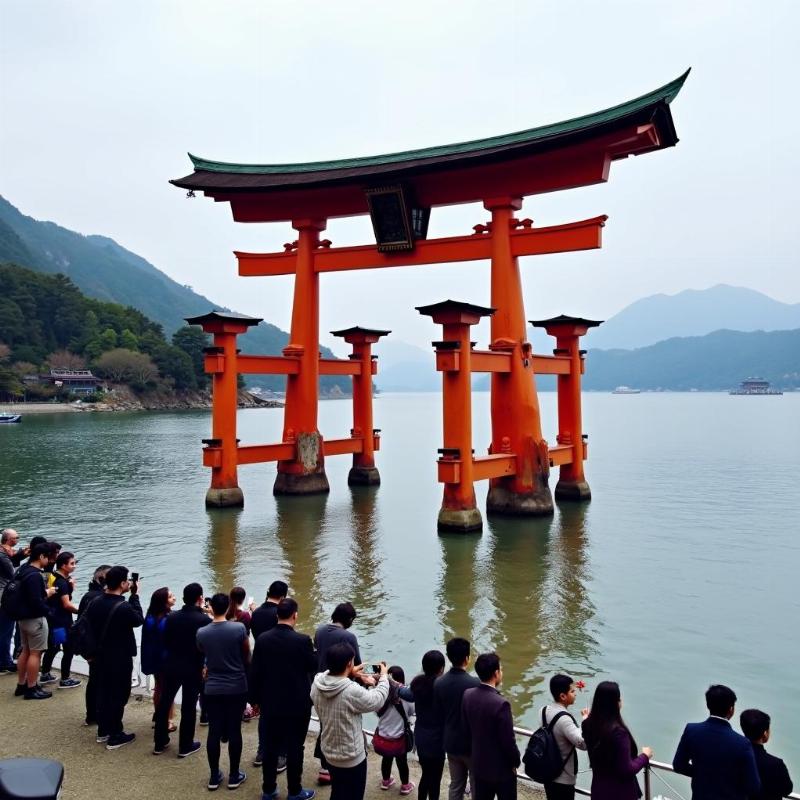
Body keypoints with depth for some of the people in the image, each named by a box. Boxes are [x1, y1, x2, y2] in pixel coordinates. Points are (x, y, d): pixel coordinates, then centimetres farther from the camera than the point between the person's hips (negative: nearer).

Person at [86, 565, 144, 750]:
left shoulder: (95, 603, -3)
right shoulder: (124, 607, -27)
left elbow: (91, 627, 6)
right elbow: (139, 620, -9)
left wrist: (96, 647, 18)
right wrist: (134, 595, -7)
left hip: (101, 655, 8)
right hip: (121, 658, -8)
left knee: (103, 692, 19)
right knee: (118, 696, 4)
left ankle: (103, 731, 32)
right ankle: (115, 737, 13)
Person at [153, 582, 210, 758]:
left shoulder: (171, 617, -5)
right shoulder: (205, 620, -18)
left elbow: (165, 642, 3)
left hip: (171, 666, 4)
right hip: (193, 668, -4)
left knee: (164, 702, 17)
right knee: (189, 706, 8)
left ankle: (159, 742, 28)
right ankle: (185, 746, 17)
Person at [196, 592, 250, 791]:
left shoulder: (201, 633, -7)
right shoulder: (239, 628, -14)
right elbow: (247, 655, 0)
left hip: (212, 689, 2)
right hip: (237, 687, -2)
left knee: (214, 732, 10)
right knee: (234, 731, 7)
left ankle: (214, 777, 20)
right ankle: (234, 776, 17)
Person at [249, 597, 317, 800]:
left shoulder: (262, 639, -7)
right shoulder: (302, 640, -19)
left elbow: (254, 672, -1)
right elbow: (314, 666, -6)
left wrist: (255, 698, 11)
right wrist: (310, 649, 10)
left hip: (270, 702, 4)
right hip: (297, 703, -4)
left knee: (270, 746, 16)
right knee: (294, 748, 9)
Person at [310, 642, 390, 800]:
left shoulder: (317, 684, -15)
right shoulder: (353, 691, -32)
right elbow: (378, 699, -15)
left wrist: (350, 675, 2)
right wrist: (384, 676, 0)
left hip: (329, 753, 6)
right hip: (351, 758, -6)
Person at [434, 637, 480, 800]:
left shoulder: (439, 683, -6)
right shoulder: (474, 683, -23)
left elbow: (438, 715, 2)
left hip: (451, 743, 5)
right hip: (473, 744, -5)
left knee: (455, 785, 18)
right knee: (477, 787, 12)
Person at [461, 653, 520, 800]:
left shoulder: (467, 695, -8)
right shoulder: (501, 703, -28)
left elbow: (466, 728, 3)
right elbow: (508, 740, -20)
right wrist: (515, 761, -2)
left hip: (479, 763, 6)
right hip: (502, 767, -6)